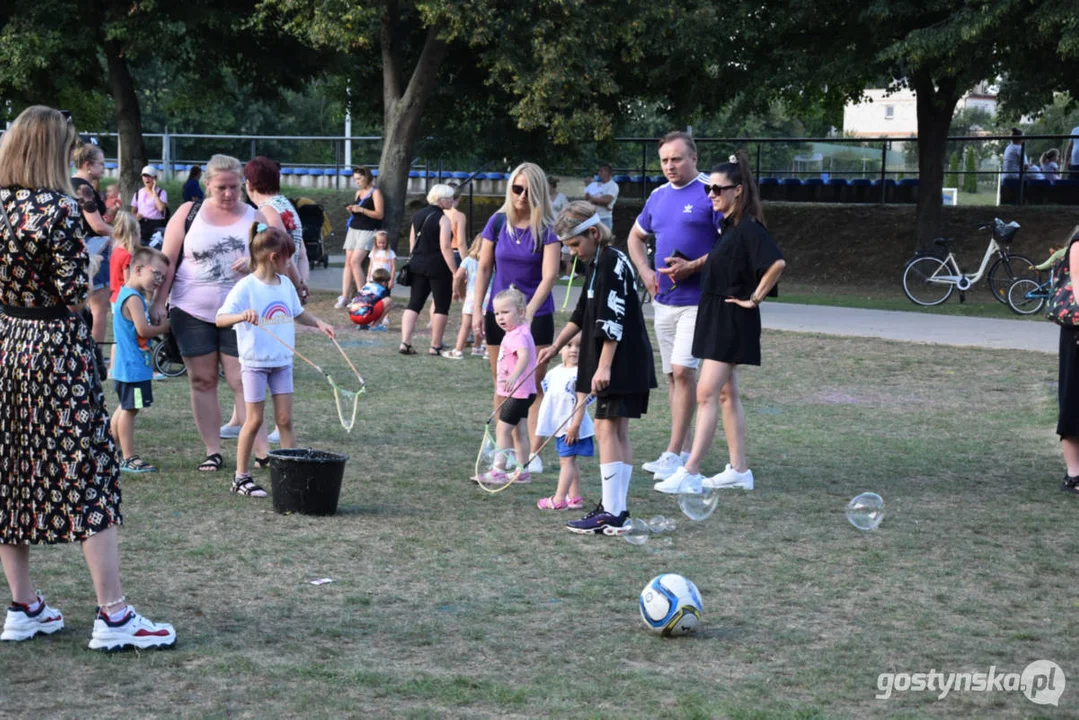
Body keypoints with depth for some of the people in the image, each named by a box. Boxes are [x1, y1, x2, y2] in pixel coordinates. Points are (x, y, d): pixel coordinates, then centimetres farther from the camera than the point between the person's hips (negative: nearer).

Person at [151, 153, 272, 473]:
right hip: (192, 313, 1)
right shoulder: (188, 213, 4)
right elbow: (168, 261, 4)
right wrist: (159, 302, -3)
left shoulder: (255, 218, 6)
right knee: (202, 381, 5)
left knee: (242, 382, -5)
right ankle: (212, 451, 12)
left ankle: (262, 451, -5)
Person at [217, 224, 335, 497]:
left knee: (285, 420, 4)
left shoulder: (286, 284, 5)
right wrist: (242, 316, -41)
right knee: (254, 421, 1)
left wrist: (319, 323, 6)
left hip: (282, 362, 5)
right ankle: (241, 477, 12)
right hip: (255, 362, -5)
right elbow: (220, 319, -23)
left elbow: (298, 313, 22)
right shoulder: (246, 287, -15)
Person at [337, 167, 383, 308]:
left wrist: (361, 210, -18)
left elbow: (379, 214, -11)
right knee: (348, 262, -2)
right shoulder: (358, 193, 18)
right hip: (353, 229, 7)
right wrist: (351, 209, 3)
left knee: (355, 261, -19)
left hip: (367, 231, -7)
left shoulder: (375, 192, -4)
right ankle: (344, 296, -4)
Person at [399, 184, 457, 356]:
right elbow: (445, 247, -17)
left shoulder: (419, 215, 12)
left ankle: (405, 342, -4)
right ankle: (435, 346, 5)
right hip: (437, 265, -7)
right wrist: (455, 272, -16)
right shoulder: (442, 218, -10)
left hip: (417, 264, 7)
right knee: (442, 307, 4)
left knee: (414, 304, 7)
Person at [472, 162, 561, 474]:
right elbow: (484, 268, 5)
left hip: (536, 315, -3)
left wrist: (529, 311, -32)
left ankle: (534, 454, -1)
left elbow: (550, 275, -20)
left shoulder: (546, 229, -10)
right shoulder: (498, 222, 0)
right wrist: (477, 310, -1)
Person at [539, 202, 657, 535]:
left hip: (620, 365, -10)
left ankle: (612, 514, -12)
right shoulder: (597, 264, 16)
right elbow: (582, 314, 27)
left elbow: (613, 321, -22)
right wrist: (556, 346, 28)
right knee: (618, 433, 11)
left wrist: (604, 367, -24)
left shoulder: (613, 263, -15)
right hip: (618, 367, 10)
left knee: (607, 430, -11)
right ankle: (617, 509, 15)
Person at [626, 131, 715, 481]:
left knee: (682, 370, -14)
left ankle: (674, 454, -12)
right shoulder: (658, 197, 13)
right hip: (663, 299, 7)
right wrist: (645, 271, 9)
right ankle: (685, 451, 17)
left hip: (697, 299, -7)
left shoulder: (710, 193, -9)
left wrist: (694, 266, -20)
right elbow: (636, 236, 26)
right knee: (673, 375, 10)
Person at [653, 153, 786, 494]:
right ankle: (739, 469, 19)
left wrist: (754, 298, -22)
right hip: (716, 316, 10)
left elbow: (777, 263, -31)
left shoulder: (748, 228, -18)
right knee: (726, 392, 13)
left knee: (707, 393, -12)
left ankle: (690, 473, -13)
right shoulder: (729, 226, 11)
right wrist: (689, 266, 15)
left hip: (733, 321, -10)